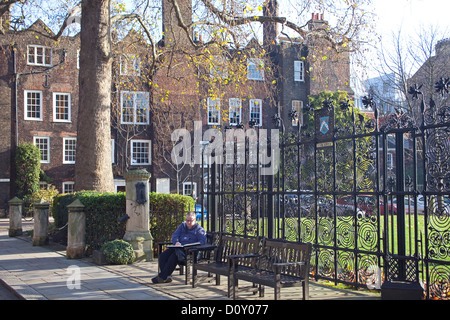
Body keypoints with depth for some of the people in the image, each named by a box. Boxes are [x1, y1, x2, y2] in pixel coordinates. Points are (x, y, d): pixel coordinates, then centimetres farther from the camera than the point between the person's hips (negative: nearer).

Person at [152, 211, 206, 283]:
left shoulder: (199, 229, 7)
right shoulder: (182, 225, 25)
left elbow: (202, 241, -8)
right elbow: (175, 235, 16)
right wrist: (176, 242, -9)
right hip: (177, 247, 7)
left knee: (173, 257, -32)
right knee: (162, 256, -18)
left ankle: (162, 277, -25)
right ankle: (166, 277, -21)